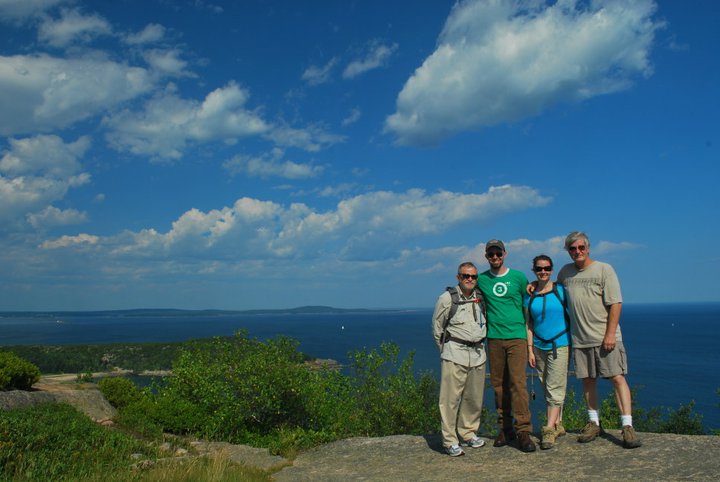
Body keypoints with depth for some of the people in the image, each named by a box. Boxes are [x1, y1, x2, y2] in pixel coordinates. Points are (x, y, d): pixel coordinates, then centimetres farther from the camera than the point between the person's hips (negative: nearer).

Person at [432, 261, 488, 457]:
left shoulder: (480, 297, 9)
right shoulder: (447, 298, -4)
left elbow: (485, 323, 24)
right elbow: (437, 328, 4)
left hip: (478, 354, 5)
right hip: (454, 354, -5)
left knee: (474, 398, 11)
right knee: (451, 398, -7)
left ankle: (468, 433, 28)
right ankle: (450, 441, 2)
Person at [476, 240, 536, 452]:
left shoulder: (518, 277, 5)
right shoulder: (481, 280, 7)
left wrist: (528, 326, 11)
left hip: (517, 336, -2)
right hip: (494, 338, 2)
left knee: (518, 382, -9)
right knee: (498, 384, 6)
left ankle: (523, 431, -6)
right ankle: (505, 428, 16)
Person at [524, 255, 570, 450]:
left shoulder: (561, 290, -2)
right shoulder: (529, 295, 4)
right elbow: (528, 324, 6)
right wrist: (530, 350, 2)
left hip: (560, 345, -3)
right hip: (539, 346, 3)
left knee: (555, 388, -7)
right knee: (547, 387, 10)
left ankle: (549, 429, -6)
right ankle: (558, 425, 22)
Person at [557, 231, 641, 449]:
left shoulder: (604, 269, -4)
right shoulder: (566, 272, 9)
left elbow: (615, 304, -8)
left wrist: (610, 334, -15)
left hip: (605, 338, -4)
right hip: (580, 339, 4)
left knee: (617, 377, -8)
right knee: (587, 380, 9)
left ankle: (627, 426, -4)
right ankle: (594, 423, 20)